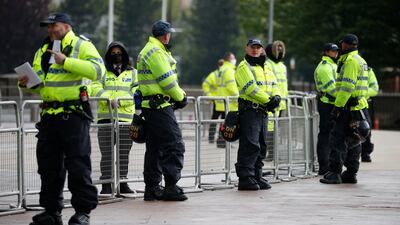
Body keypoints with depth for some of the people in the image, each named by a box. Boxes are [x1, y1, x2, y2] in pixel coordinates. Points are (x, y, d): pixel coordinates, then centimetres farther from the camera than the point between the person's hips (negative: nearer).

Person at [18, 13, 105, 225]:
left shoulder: (82, 46, -2)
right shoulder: (42, 52, 18)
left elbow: (97, 70, -19)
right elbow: (38, 85, 24)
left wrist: (65, 61, -23)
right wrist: (28, 84, 0)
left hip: (73, 114, -7)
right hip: (49, 115, 7)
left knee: (78, 165, -5)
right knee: (48, 165, 9)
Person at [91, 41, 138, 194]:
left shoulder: (132, 73, 14)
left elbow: (135, 94, 1)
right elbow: (96, 89, -3)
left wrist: (119, 101, -14)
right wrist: (110, 100, -19)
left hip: (126, 117, 1)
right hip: (105, 117, -1)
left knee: (124, 153, 3)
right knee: (106, 153, -4)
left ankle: (122, 182, 9)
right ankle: (106, 184, -2)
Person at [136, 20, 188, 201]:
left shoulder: (149, 50, 21)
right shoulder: (156, 52, -14)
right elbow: (167, 80, -17)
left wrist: (179, 94, 10)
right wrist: (180, 97, -4)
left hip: (151, 106, 11)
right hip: (160, 106, -11)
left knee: (154, 148, 13)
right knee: (174, 145, -10)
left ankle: (151, 187, 15)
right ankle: (171, 187, -12)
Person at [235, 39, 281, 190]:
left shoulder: (261, 67, 23)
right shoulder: (244, 67, -5)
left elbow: (265, 88, 19)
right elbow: (252, 89, -16)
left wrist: (275, 98, -2)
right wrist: (268, 100, -16)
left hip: (262, 112, 9)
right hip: (249, 110, -9)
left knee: (261, 146, 10)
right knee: (250, 145, -13)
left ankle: (257, 177, 16)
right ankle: (245, 178, -13)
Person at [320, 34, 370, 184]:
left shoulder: (351, 61, -12)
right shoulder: (361, 61, 20)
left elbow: (347, 86, -21)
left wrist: (338, 106, -20)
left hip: (349, 108, -10)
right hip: (359, 107, 10)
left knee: (337, 139, -11)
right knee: (353, 141, 13)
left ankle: (334, 173, -14)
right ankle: (351, 174, 16)